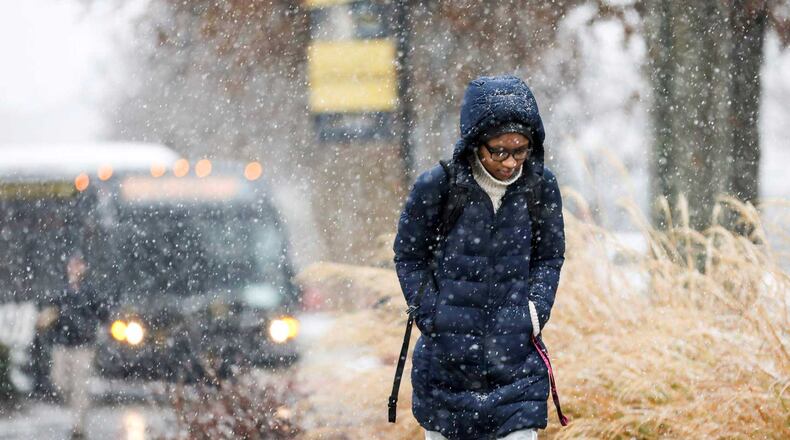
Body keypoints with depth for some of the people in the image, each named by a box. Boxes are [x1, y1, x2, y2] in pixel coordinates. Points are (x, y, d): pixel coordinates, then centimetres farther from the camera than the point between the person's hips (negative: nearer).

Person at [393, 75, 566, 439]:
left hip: (516, 356, 1)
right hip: (446, 360, -1)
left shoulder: (540, 186, -4)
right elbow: (409, 258, 2)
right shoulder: (436, 187, -11)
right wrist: (432, 318, -7)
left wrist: (535, 312, -3)